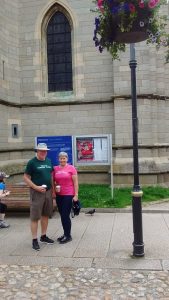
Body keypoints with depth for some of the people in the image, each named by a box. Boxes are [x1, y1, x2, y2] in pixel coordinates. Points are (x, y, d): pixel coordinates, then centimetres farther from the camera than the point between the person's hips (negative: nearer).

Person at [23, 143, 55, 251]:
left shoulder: (49, 161, 10)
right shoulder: (32, 162, -7)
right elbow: (26, 177, -8)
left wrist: (53, 189, 11)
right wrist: (36, 187, -17)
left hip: (48, 192, 6)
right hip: (37, 192, -6)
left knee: (46, 215, 13)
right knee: (35, 217, -1)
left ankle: (43, 236, 27)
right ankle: (34, 240, 8)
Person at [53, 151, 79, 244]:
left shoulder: (71, 168, -4)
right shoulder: (55, 169, 6)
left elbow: (75, 182, -4)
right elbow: (53, 181, 14)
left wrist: (76, 195, -8)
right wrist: (55, 187, -6)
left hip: (68, 195, -4)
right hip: (59, 195, 4)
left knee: (65, 215, -3)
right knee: (62, 215, 12)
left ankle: (68, 236, 11)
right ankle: (65, 234, 27)